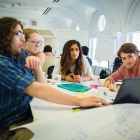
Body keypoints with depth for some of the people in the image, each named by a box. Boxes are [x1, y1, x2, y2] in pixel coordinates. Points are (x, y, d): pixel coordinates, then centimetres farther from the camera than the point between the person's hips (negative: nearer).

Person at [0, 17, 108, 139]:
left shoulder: (14, 60, 9)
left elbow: (40, 86, 10)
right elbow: (36, 89, -31)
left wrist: (38, 68, -10)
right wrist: (80, 101, -32)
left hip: (28, 115, 8)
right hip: (13, 125, -7)